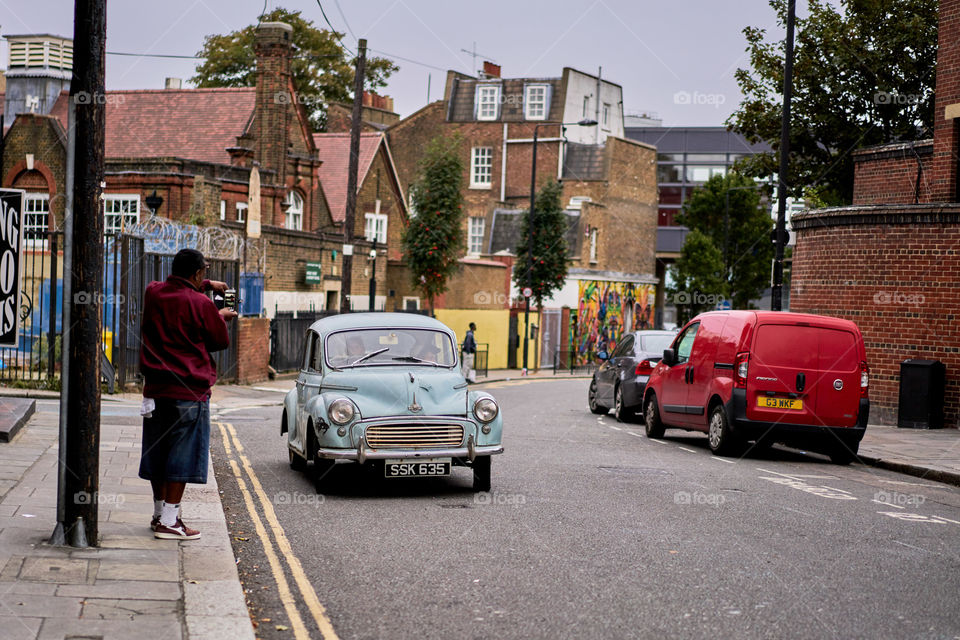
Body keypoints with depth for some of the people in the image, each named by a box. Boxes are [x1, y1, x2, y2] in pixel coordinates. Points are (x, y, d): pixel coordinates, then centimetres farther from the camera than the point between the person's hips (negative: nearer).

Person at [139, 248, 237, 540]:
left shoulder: (153, 293, 5)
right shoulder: (201, 304, -13)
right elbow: (220, 342, 1)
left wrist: (206, 285, 33)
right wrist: (221, 318, 19)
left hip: (155, 388, 7)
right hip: (189, 390, -6)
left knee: (157, 450, 15)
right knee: (182, 453, -2)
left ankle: (160, 513, 26)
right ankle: (169, 521, -2)